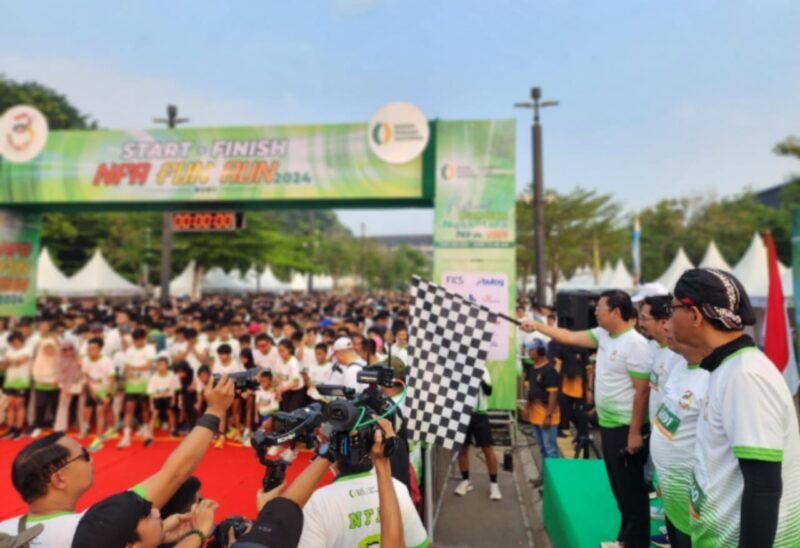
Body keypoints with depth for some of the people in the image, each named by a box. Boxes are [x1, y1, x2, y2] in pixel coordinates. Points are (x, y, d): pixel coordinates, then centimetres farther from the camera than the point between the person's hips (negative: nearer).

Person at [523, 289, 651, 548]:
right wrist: (537, 326, 10)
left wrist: (635, 432, -20)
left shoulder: (635, 344, -21)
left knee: (632, 488, 4)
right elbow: (570, 337, 13)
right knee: (618, 486, 19)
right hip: (608, 425, 9)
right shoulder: (603, 335, 5)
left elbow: (642, 391, -21)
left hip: (627, 428, -9)